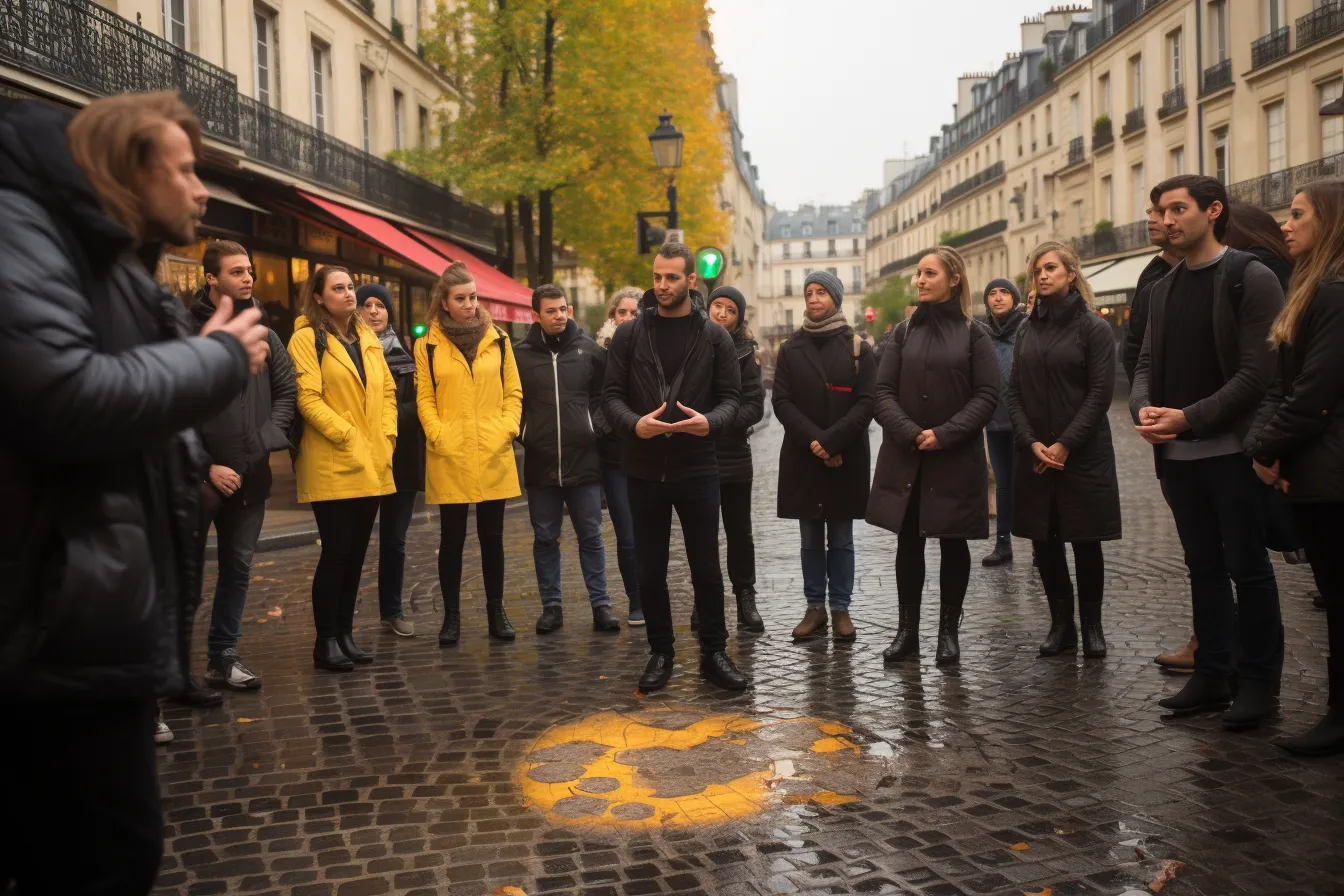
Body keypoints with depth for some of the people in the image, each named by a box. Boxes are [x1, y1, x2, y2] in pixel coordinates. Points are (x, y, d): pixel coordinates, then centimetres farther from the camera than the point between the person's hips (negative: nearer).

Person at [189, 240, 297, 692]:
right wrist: (205, 466, -13)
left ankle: (223, 656, 21)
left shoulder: (262, 334, 8)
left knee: (238, 566, 10)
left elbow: (287, 389, 10)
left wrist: (268, 438, -5)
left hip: (250, 474, 5)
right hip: (199, 476, -4)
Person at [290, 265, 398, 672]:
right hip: (331, 465, -6)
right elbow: (308, 398, -14)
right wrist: (346, 435, -17)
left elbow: (387, 390, 15)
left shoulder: (367, 337, 15)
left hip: (372, 465, 6)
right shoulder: (307, 338, -5)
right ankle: (325, 641, 6)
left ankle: (345, 634, 19)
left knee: (356, 552, 10)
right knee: (337, 552, -4)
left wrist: (387, 435, 2)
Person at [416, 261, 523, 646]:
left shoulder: (498, 340, 8)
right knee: (452, 538, 5)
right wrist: (437, 434, -11)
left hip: (494, 456, 2)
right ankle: (451, 615, 14)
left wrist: (508, 428, -4)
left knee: (492, 536, 8)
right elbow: (424, 398, 2)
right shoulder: (428, 345, 3)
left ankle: (496, 611, 20)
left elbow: (514, 391, 9)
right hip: (449, 457, -1)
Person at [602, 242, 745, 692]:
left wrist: (710, 422, -20)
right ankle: (660, 653, 23)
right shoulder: (629, 334, 2)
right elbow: (611, 395, 1)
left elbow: (730, 396, 2)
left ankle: (714, 652, 19)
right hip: (644, 470, 1)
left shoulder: (714, 337, 2)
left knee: (706, 569, 5)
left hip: (697, 469, -1)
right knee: (650, 570, 9)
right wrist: (634, 424, -20)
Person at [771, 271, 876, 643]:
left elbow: (867, 401, -5)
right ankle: (815, 608, 14)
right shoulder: (791, 349, 9)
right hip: (802, 458, 2)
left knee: (841, 540, 4)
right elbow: (781, 401, 0)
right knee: (811, 540, 7)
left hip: (847, 459, -2)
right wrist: (811, 439, -14)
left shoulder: (857, 347, 3)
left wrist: (831, 440, -15)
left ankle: (840, 609, 11)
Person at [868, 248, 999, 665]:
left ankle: (948, 631, 17)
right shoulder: (904, 332, 7)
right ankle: (907, 630, 15)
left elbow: (987, 395, -6)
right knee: (908, 542, 6)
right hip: (905, 457, 2)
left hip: (957, 459, -2)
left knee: (953, 543, 6)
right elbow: (883, 392, 1)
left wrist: (946, 434, -16)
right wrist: (910, 433, -14)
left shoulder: (974, 334, 0)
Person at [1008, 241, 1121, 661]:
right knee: (1045, 542, 6)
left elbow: (1100, 394, -9)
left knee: (1085, 542, 3)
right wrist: (1032, 442, -8)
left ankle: (1091, 625, 16)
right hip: (1035, 455, 4)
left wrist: (1065, 444, -15)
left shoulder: (1093, 328, -3)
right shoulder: (1028, 331, 10)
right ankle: (1061, 624, 17)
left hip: (1083, 454, -4)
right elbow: (1014, 393, 6)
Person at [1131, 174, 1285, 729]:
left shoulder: (1251, 279, -7)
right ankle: (1212, 674, 22)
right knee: (1204, 567, 13)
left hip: (1232, 450, -6)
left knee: (1247, 567, 2)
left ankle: (1259, 681, 13)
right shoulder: (1164, 287, 14)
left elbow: (1258, 372, -14)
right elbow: (1147, 363, 13)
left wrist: (1188, 418, -19)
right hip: (1177, 454, 6)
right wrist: (1144, 409, -8)